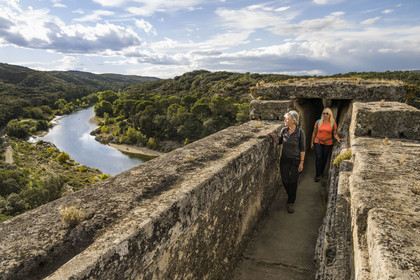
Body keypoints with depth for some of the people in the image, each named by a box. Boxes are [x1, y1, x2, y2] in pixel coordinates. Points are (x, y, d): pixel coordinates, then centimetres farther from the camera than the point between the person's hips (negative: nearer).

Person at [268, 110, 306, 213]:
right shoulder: (284, 130, -3)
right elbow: (279, 142, 13)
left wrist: (301, 162, -9)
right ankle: (290, 195, 38)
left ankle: (291, 203, 22)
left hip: (295, 161, -3)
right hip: (284, 160, 3)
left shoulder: (300, 132, -13)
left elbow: (302, 149, -7)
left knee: (293, 182, 4)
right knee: (285, 181, 6)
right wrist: (273, 136, -7)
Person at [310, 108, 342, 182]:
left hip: (328, 143, 1)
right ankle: (318, 175, -1)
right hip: (318, 142, -1)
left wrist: (338, 138, -18)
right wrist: (312, 142, 5)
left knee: (324, 158, 10)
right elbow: (314, 133, 5)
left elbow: (335, 134, 3)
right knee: (318, 158, -9)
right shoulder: (318, 122, 0)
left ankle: (322, 171, 33)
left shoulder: (333, 123, -1)